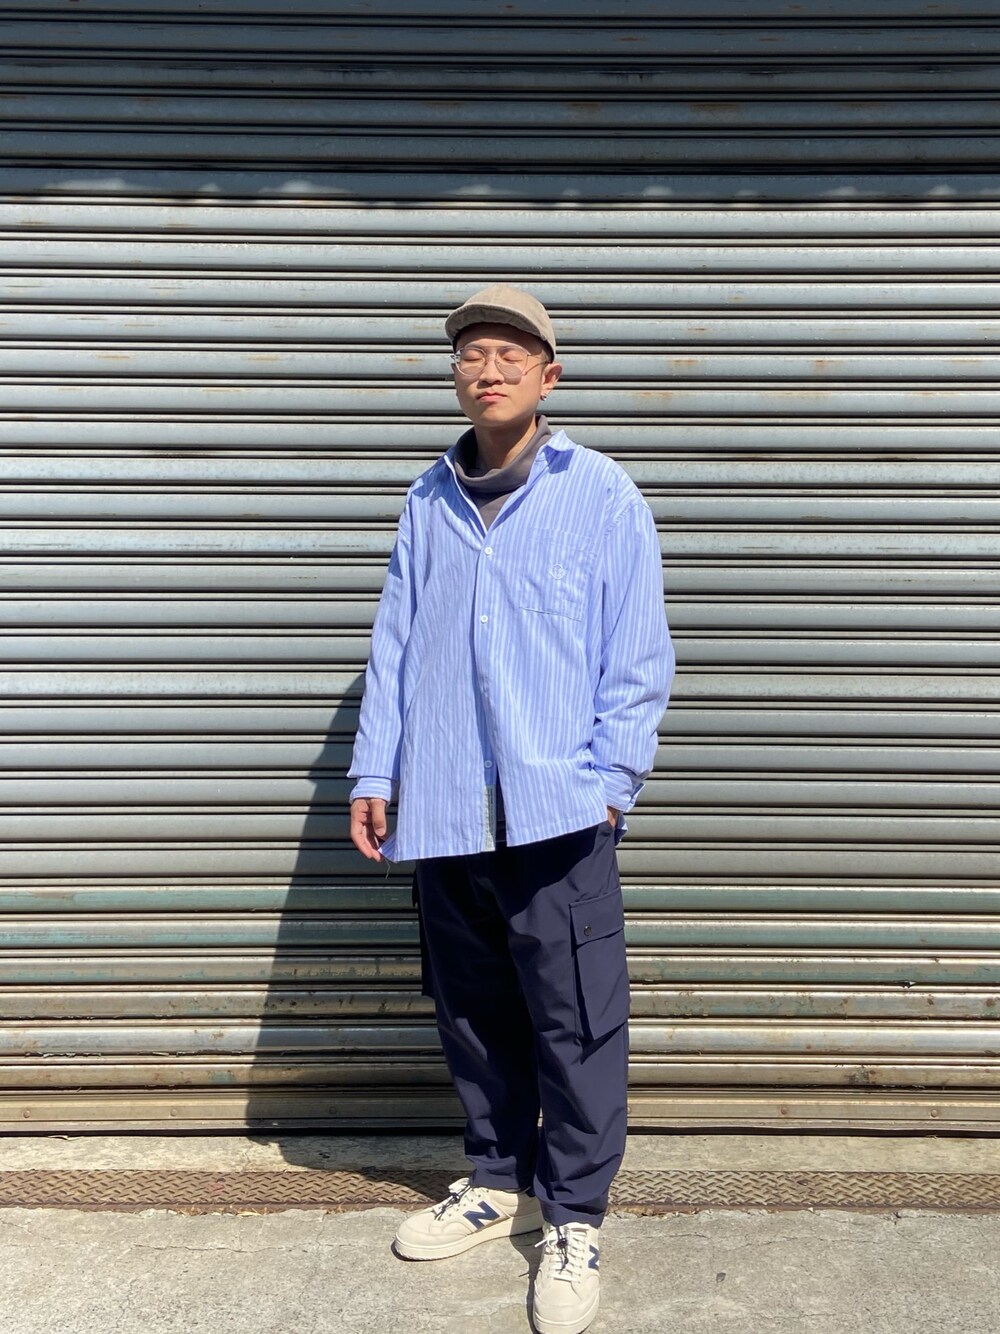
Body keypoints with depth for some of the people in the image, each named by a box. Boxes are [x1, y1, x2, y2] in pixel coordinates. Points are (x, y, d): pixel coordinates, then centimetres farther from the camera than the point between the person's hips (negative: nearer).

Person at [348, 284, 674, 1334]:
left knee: (573, 1020, 1)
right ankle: (498, 1181, 33)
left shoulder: (601, 495, 0)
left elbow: (636, 655, -2)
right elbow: (395, 645, 13)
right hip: (442, 810, 5)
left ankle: (574, 1218, 18)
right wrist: (372, 772, 8)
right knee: (473, 1009, 15)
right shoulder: (428, 503, 12)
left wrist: (610, 778, -8)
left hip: (555, 810, -4)